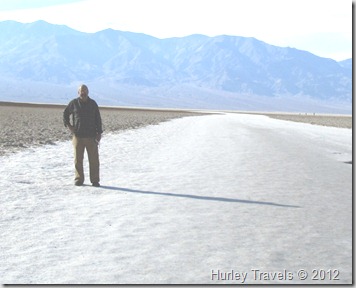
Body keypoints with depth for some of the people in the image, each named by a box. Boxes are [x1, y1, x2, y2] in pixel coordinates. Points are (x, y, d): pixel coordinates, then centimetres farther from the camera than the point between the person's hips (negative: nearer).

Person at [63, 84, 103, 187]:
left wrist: (99, 133, 1)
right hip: (78, 136, 0)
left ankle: (95, 180, 5)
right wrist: (68, 125, 3)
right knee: (78, 159, 3)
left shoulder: (93, 104, 7)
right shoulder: (74, 103, 4)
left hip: (91, 136, 0)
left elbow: (98, 119, 8)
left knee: (94, 159, -1)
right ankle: (79, 179, 12)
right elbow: (65, 114, 16)